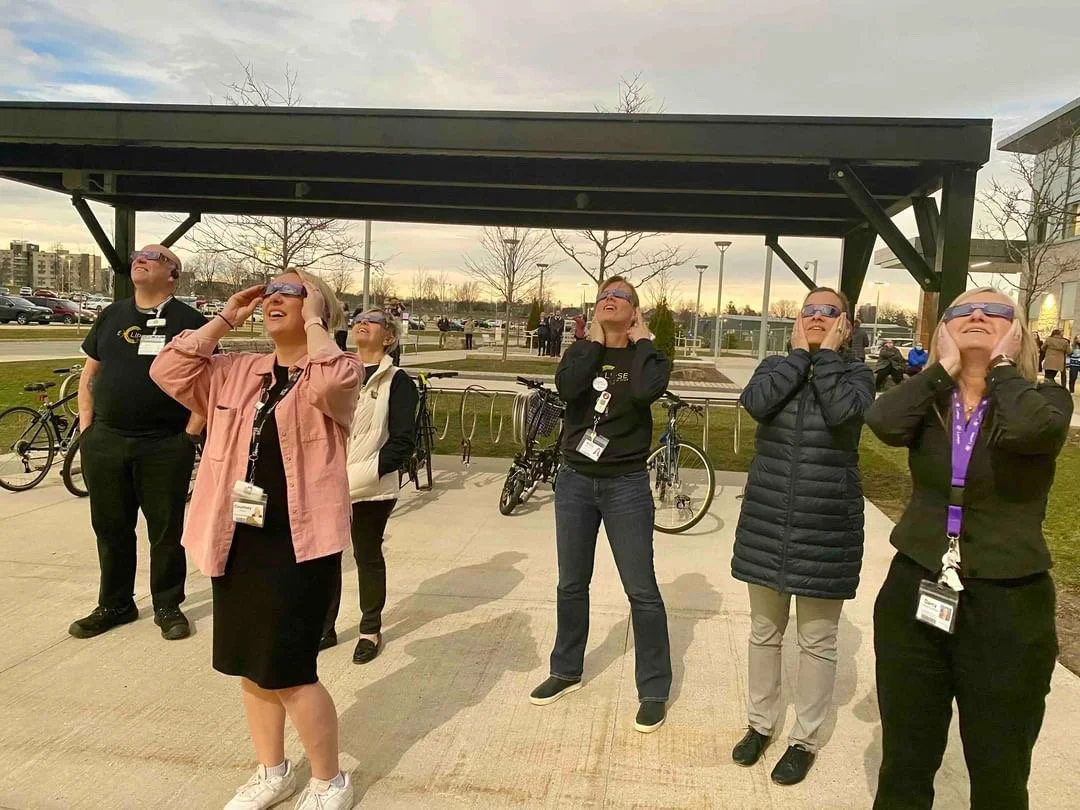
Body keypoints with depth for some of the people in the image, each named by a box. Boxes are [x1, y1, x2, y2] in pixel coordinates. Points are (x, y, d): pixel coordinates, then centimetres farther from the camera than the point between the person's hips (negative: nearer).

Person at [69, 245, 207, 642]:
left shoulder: (190, 321, -1)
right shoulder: (110, 316, 12)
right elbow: (89, 375, 15)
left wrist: (191, 434, -8)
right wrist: (86, 429, 7)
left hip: (166, 446, -4)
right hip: (105, 443, 4)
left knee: (166, 530, 6)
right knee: (111, 528, 13)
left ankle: (168, 606, 20)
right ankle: (114, 604, 28)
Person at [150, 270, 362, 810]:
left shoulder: (338, 369, -6)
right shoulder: (237, 371, 11)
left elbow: (331, 386, -30)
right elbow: (169, 373, 2)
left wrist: (315, 323, -16)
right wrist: (224, 320, 2)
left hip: (299, 543, -7)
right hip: (237, 538, 7)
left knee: (289, 672, 0)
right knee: (251, 667, 18)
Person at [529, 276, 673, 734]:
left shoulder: (645, 356, -2)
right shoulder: (582, 351, 5)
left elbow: (644, 392, -27)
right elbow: (566, 387, -18)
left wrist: (642, 341, -12)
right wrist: (594, 341, -9)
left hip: (626, 485, -3)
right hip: (575, 481, 3)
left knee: (641, 591, 2)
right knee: (571, 584, 15)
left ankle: (654, 690, 16)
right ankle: (566, 671, 34)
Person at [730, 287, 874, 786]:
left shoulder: (856, 372, -1)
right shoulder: (776, 366, 5)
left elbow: (841, 413, -24)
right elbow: (755, 403, -18)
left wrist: (827, 354, -13)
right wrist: (799, 353, -11)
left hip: (826, 525, -2)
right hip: (767, 520, 3)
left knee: (817, 639, 9)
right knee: (764, 631, 15)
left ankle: (805, 740, 25)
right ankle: (760, 723, 33)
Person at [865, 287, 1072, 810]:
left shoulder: (1045, 400, -3)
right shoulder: (929, 400, 2)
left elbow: (1027, 429, -29)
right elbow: (883, 422, -21)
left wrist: (1003, 368, -12)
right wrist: (943, 369, -11)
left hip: (1006, 604, -2)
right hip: (914, 594, 2)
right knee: (904, 765, 17)